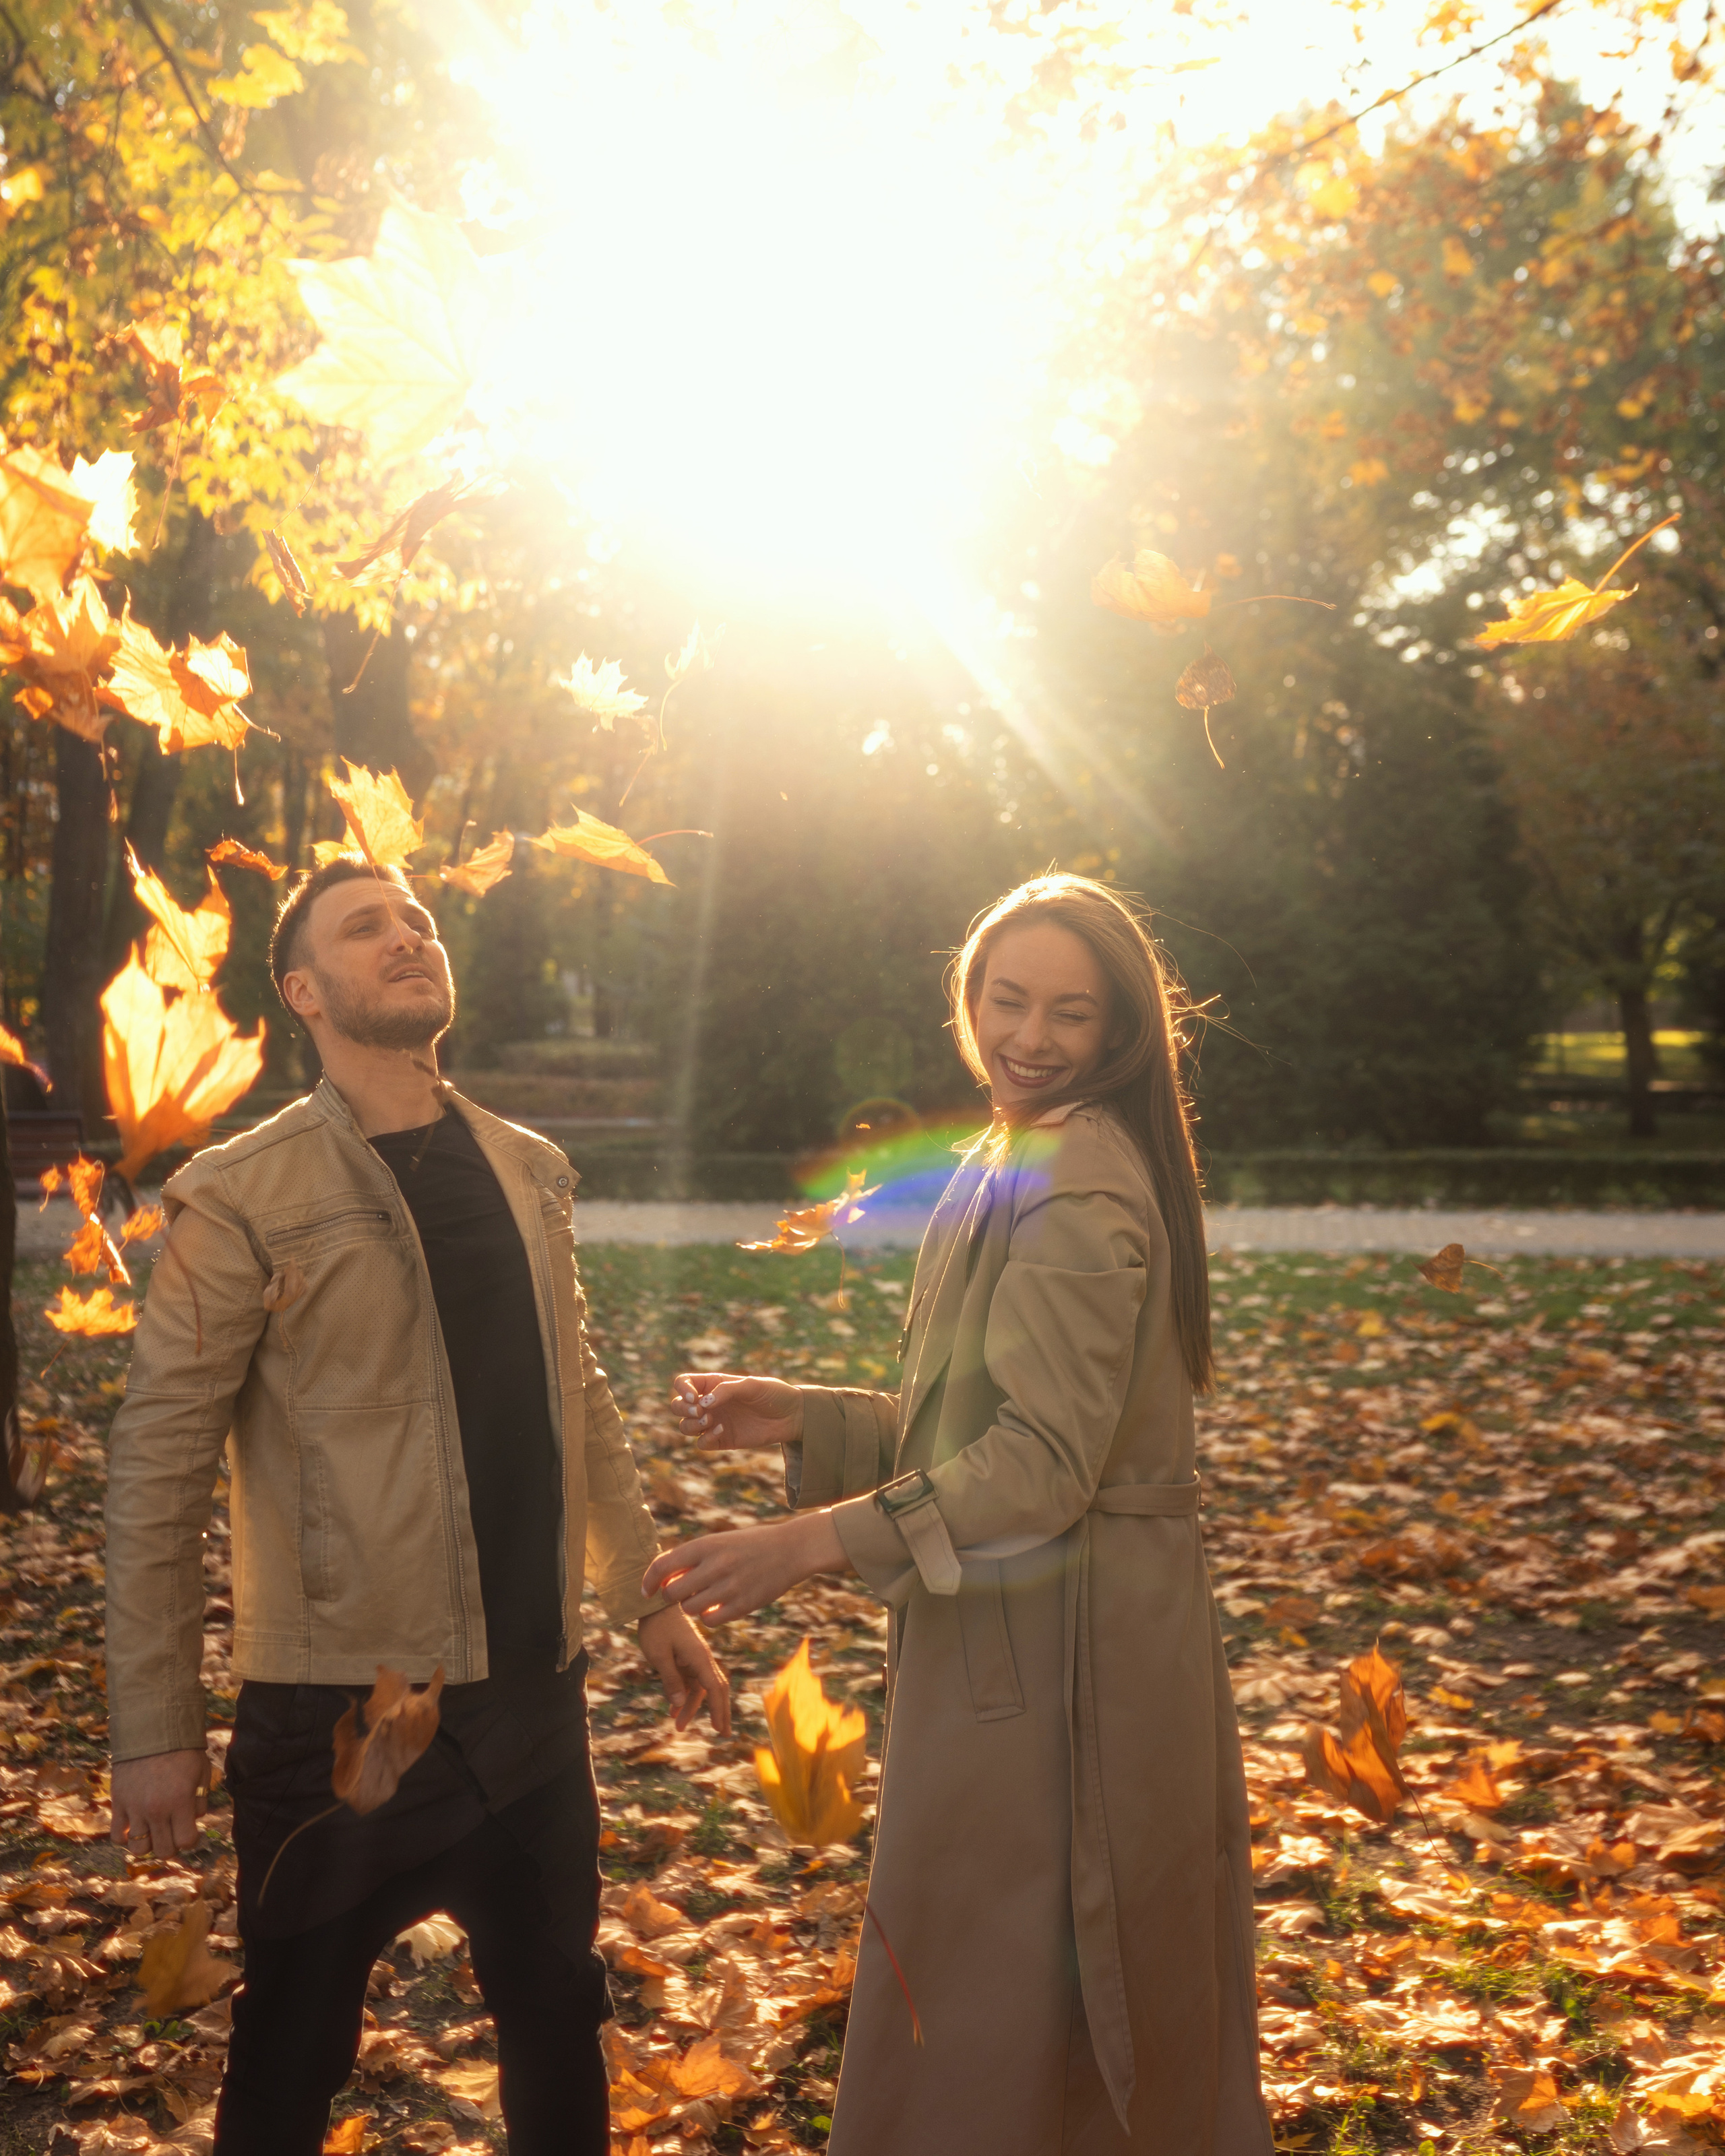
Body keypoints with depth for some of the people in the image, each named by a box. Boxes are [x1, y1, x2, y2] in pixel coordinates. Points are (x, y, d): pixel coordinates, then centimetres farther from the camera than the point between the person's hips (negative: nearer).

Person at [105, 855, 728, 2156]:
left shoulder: (530, 1173, 7)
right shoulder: (243, 1201, -10)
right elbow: (159, 1474, -9)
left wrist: (649, 1599, 13)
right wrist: (154, 1730, -10)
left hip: (535, 1694, 5)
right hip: (339, 1712, -4)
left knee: (560, 2026, 17)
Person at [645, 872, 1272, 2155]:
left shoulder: (1073, 1185, -18)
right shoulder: (1021, 1161, 14)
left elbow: (1046, 1460, -22)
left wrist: (814, 1542, -26)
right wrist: (798, 1419, 6)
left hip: (1054, 1648, -10)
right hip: (1026, 1630, 10)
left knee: (996, 2014, 1)